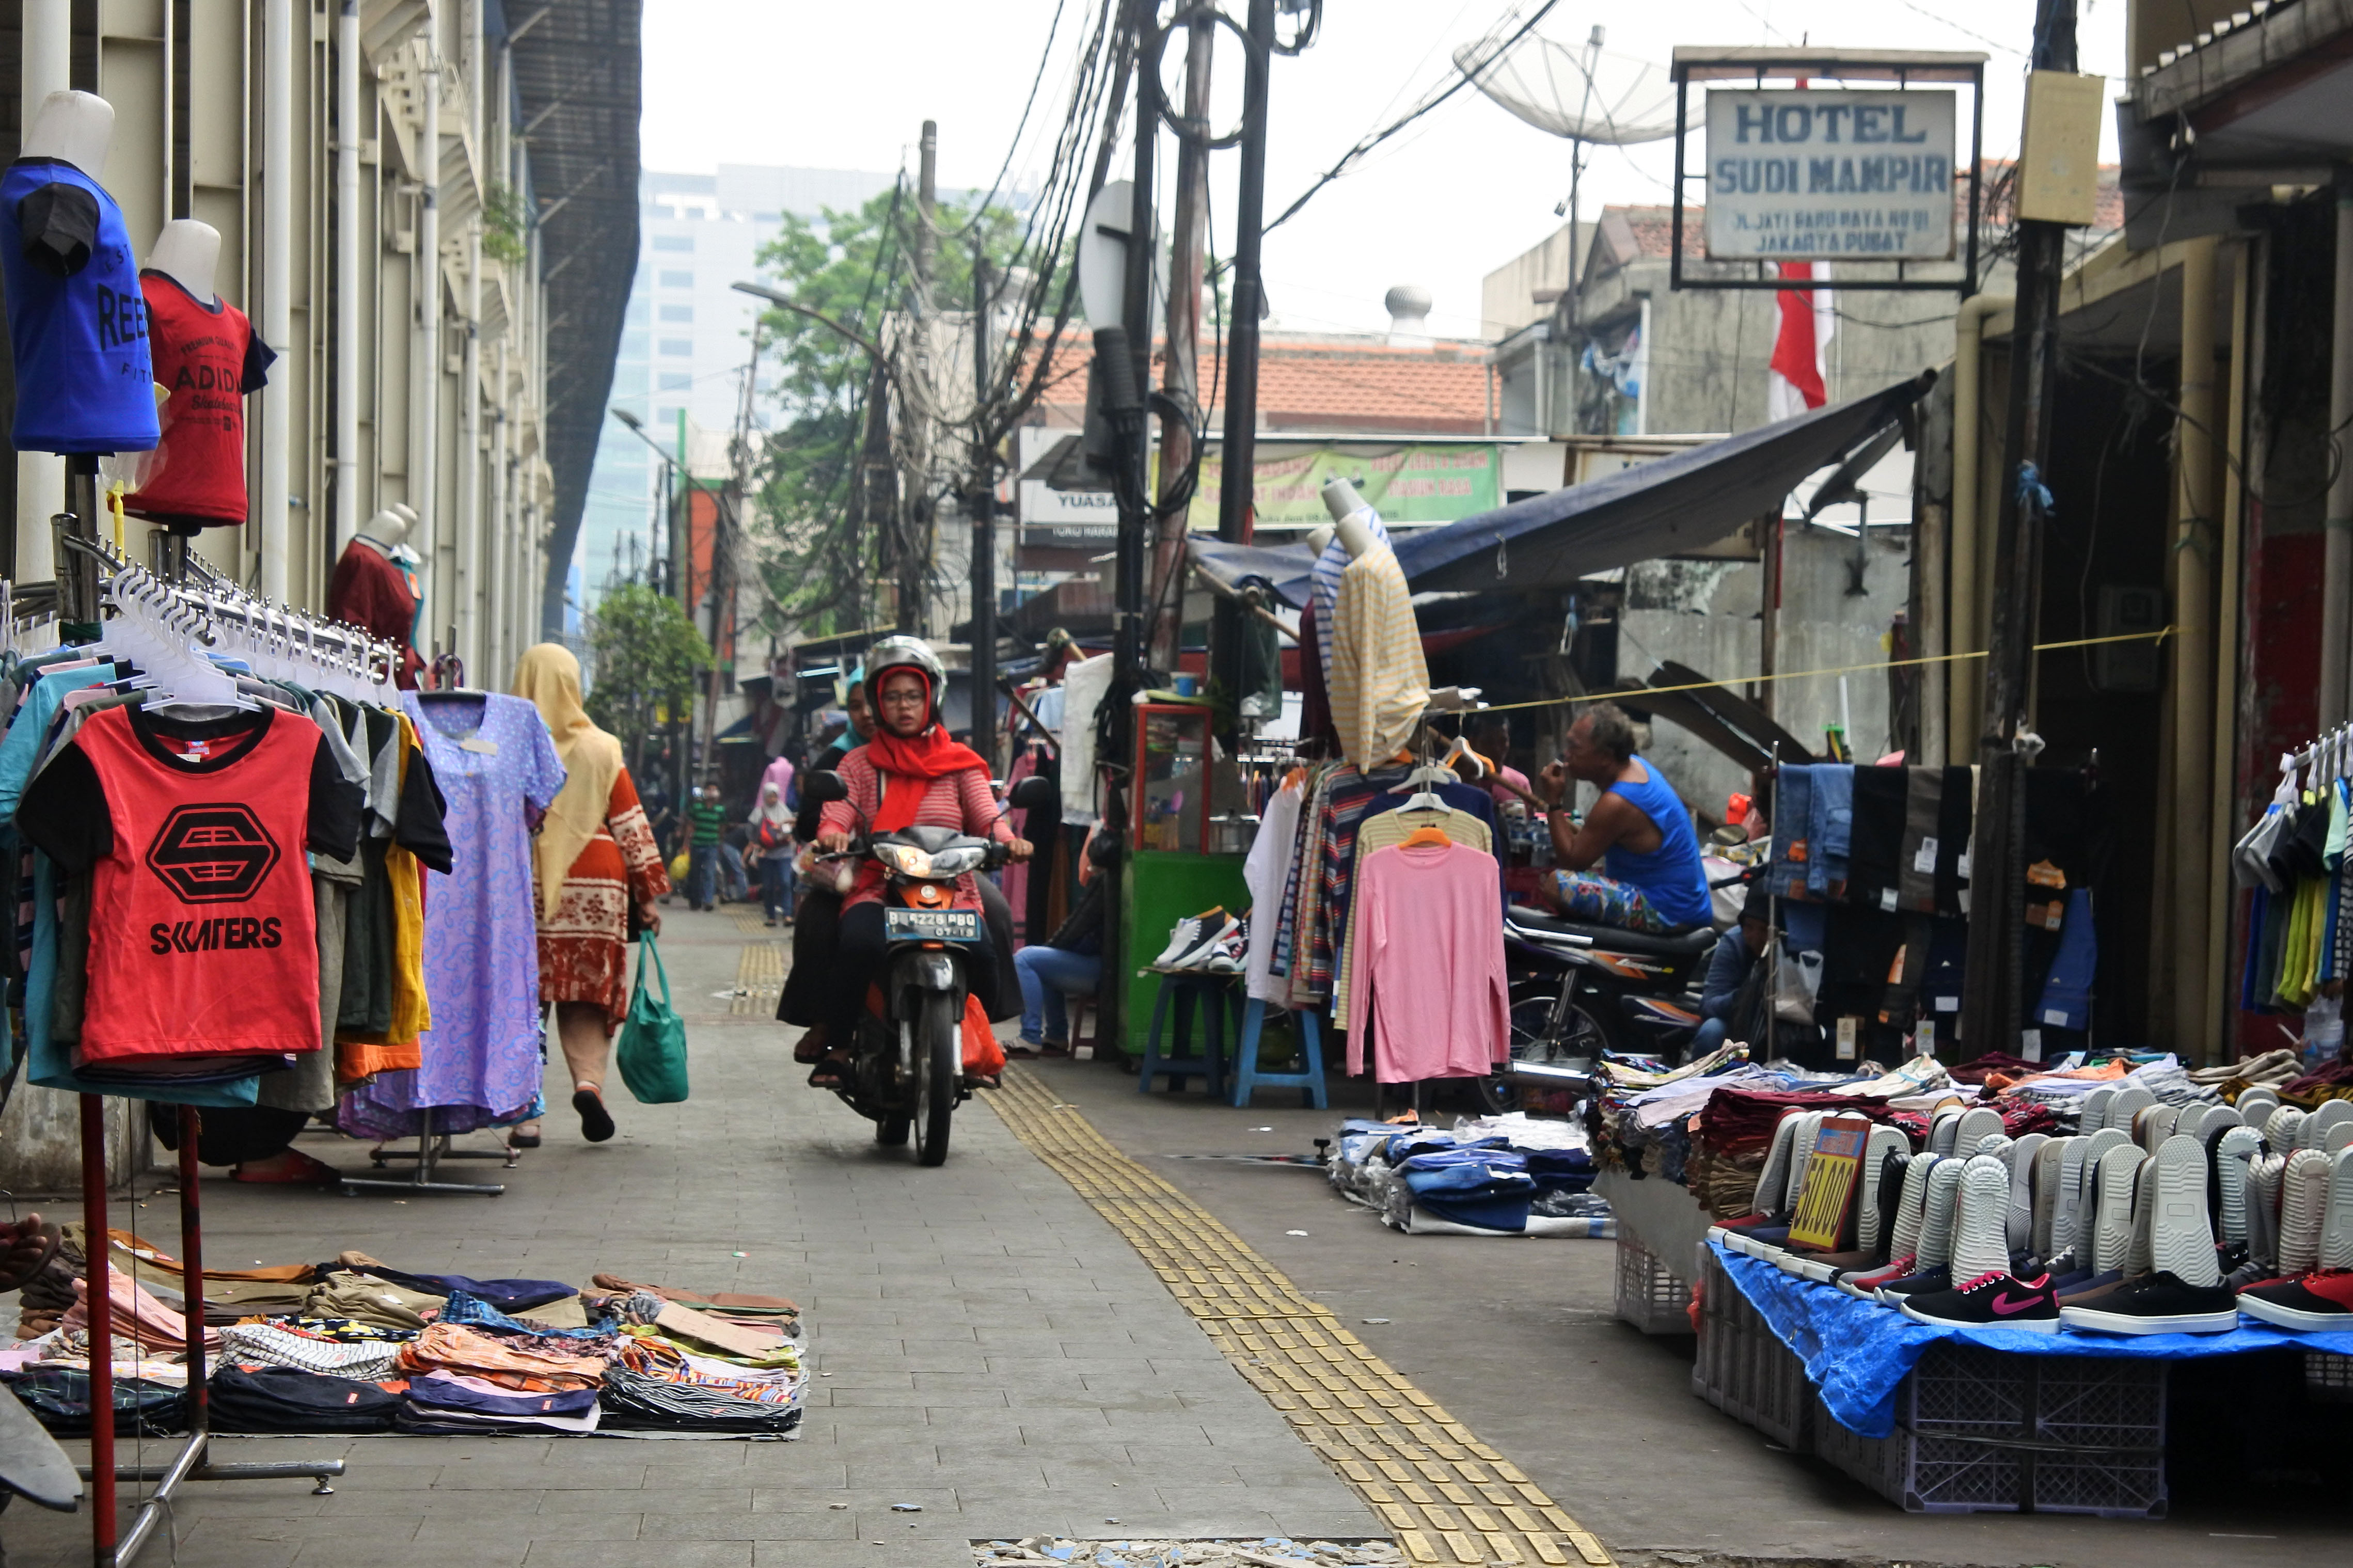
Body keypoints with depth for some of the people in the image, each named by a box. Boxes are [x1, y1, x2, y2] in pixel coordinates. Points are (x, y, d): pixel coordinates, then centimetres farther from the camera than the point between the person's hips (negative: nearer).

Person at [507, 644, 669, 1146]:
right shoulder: (600, 750, 3)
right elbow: (631, 823, 5)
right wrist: (648, 893, 10)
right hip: (594, 887, 1)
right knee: (588, 992, 9)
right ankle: (589, 1079, -13)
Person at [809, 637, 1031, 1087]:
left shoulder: (959, 762, 16)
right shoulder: (859, 764, 16)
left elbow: (986, 815, 1)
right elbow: (835, 814, 0)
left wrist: (1007, 839, -22)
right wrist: (832, 836, -25)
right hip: (876, 889, -1)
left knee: (982, 953, -28)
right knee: (858, 945, -34)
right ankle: (837, 1047, -18)